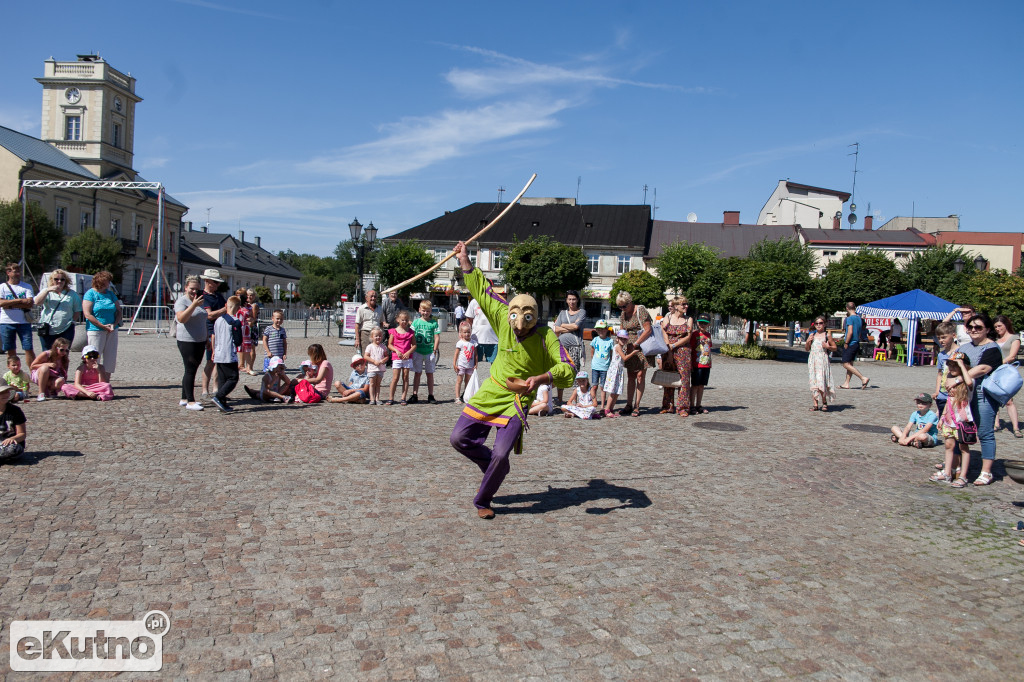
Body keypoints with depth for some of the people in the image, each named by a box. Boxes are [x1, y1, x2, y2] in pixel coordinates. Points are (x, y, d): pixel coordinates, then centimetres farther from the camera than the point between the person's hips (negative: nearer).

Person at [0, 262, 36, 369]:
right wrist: (20, 301, -12)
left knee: (29, 349, -3)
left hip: (24, 322, -1)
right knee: (11, 351, 6)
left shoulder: (27, 287, 6)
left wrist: (10, 304, -11)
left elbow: (30, 303, -7)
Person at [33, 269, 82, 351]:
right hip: (47, 330, 1)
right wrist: (48, 290, -16)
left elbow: (77, 311, 12)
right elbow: (37, 302, -8)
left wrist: (72, 321, -3)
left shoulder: (72, 294, 10)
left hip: (66, 330, -1)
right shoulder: (46, 292, 10)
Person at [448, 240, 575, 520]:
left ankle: (482, 501, 11)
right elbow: (483, 291, 5)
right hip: (490, 392, 5)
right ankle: (492, 467, 30)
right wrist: (465, 262, 5)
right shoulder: (504, 321, -5)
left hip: (517, 401, -4)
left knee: (501, 455, -13)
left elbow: (567, 370, -22)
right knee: (459, 438, 3)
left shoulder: (546, 337, -15)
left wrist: (540, 378, -38)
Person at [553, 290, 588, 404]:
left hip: (575, 345, -3)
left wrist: (562, 325, 4)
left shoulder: (582, 312, 10)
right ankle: (559, 399, 10)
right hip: (562, 344, 3)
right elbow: (556, 329, 7)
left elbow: (576, 326, -7)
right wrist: (571, 328, -2)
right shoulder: (562, 313, 20)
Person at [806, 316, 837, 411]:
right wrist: (808, 341, -2)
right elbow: (806, 349, 16)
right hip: (813, 360, 4)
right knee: (813, 382, 3)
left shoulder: (827, 335, 2)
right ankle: (815, 404, 7)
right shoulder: (812, 335, 12)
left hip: (823, 360, -4)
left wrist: (828, 347, -13)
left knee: (821, 381, -12)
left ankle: (824, 402, 6)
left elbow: (834, 347, 6)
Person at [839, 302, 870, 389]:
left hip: (850, 344, -9)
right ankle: (846, 383, 15)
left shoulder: (850, 318, -14)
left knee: (846, 364, -9)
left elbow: (850, 332, -22)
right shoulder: (859, 318, 12)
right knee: (850, 364, 13)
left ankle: (863, 378, -17)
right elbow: (859, 332, 18)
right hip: (857, 344, 9)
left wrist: (846, 343, -16)